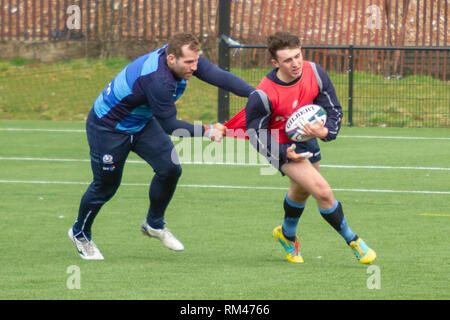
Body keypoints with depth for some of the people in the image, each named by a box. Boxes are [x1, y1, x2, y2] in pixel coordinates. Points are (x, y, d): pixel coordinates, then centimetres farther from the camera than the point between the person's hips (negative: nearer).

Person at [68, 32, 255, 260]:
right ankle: (80, 233, 31)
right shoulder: (157, 80, -40)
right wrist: (207, 131, -24)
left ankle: (154, 224, 19)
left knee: (170, 168, -5)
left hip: (141, 122, 8)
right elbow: (169, 125, -30)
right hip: (107, 128, -8)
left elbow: (220, 76, -22)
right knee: (105, 187, 4)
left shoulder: (184, 59, -18)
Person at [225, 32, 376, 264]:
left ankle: (287, 235, 57)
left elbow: (334, 109, -10)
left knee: (301, 190, 29)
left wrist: (325, 131, -30)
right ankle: (352, 241, -1)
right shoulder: (263, 96, -33)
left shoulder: (315, 74, -21)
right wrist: (284, 153, -28)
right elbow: (255, 132, -20)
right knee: (323, 192, -20)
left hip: (306, 137, 6)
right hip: (282, 146, -6)